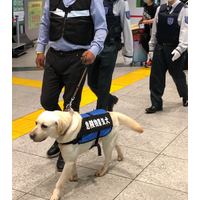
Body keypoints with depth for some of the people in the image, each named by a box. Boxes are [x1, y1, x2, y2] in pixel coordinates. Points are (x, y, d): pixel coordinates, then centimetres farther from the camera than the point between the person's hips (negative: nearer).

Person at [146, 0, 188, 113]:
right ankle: (156, 104, 13)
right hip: (159, 48, 4)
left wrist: (180, 49, -22)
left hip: (175, 50, -4)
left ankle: (185, 96, 40)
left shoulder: (183, 10, -7)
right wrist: (152, 48, 14)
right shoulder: (160, 9, 9)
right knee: (156, 76, 2)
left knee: (178, 76, 12)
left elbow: (185, 31, -14)